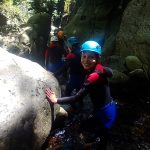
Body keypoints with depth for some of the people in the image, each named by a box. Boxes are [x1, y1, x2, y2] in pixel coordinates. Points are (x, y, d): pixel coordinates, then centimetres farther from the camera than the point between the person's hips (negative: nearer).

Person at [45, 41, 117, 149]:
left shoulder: (95, 76, -32)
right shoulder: (99, 69, -8)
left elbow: (77, 98, -31)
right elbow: (110, 73, 14)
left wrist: (56, 100, -24)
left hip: (105, 112, -8)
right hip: (106, 109, 8)